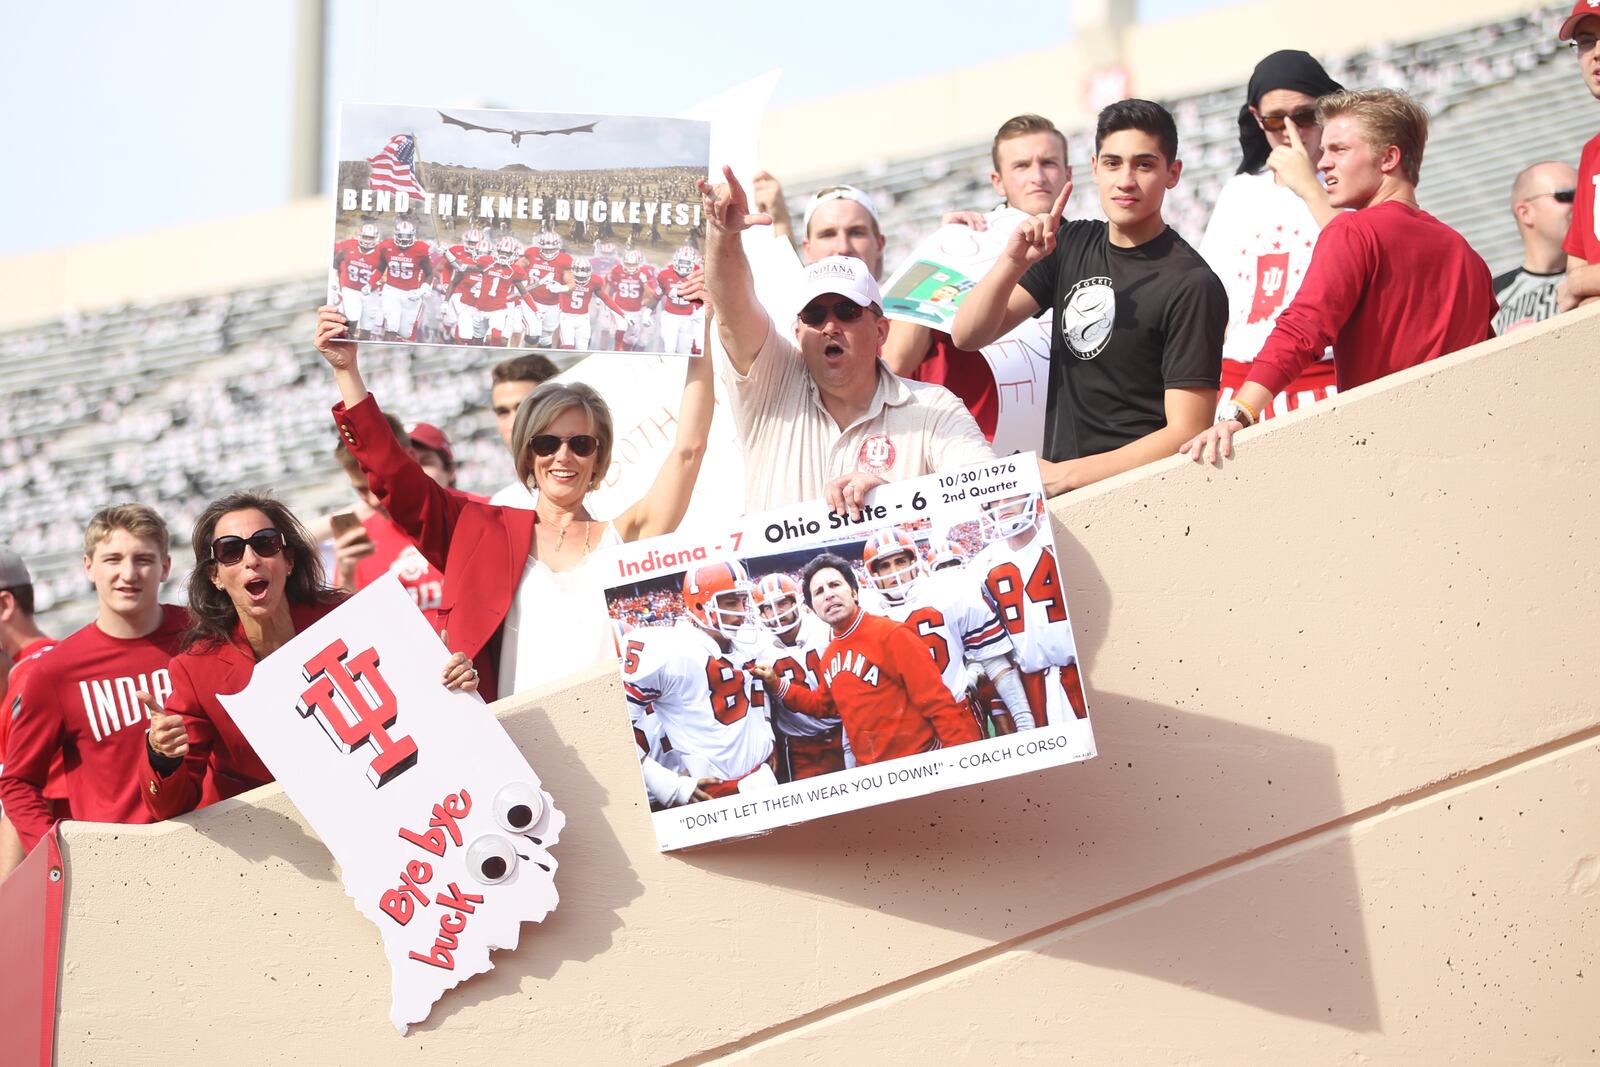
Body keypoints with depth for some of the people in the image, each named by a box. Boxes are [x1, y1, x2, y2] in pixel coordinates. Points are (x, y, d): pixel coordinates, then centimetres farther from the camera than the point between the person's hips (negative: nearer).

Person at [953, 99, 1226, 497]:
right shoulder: (1073, 245, 12)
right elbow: (968, 336, 7)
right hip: (1060, 493, 6)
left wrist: (1064, 475, -16)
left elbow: (1186, 433, -13)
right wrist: (1012, 262, -11)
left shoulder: (1191, 285, -10)